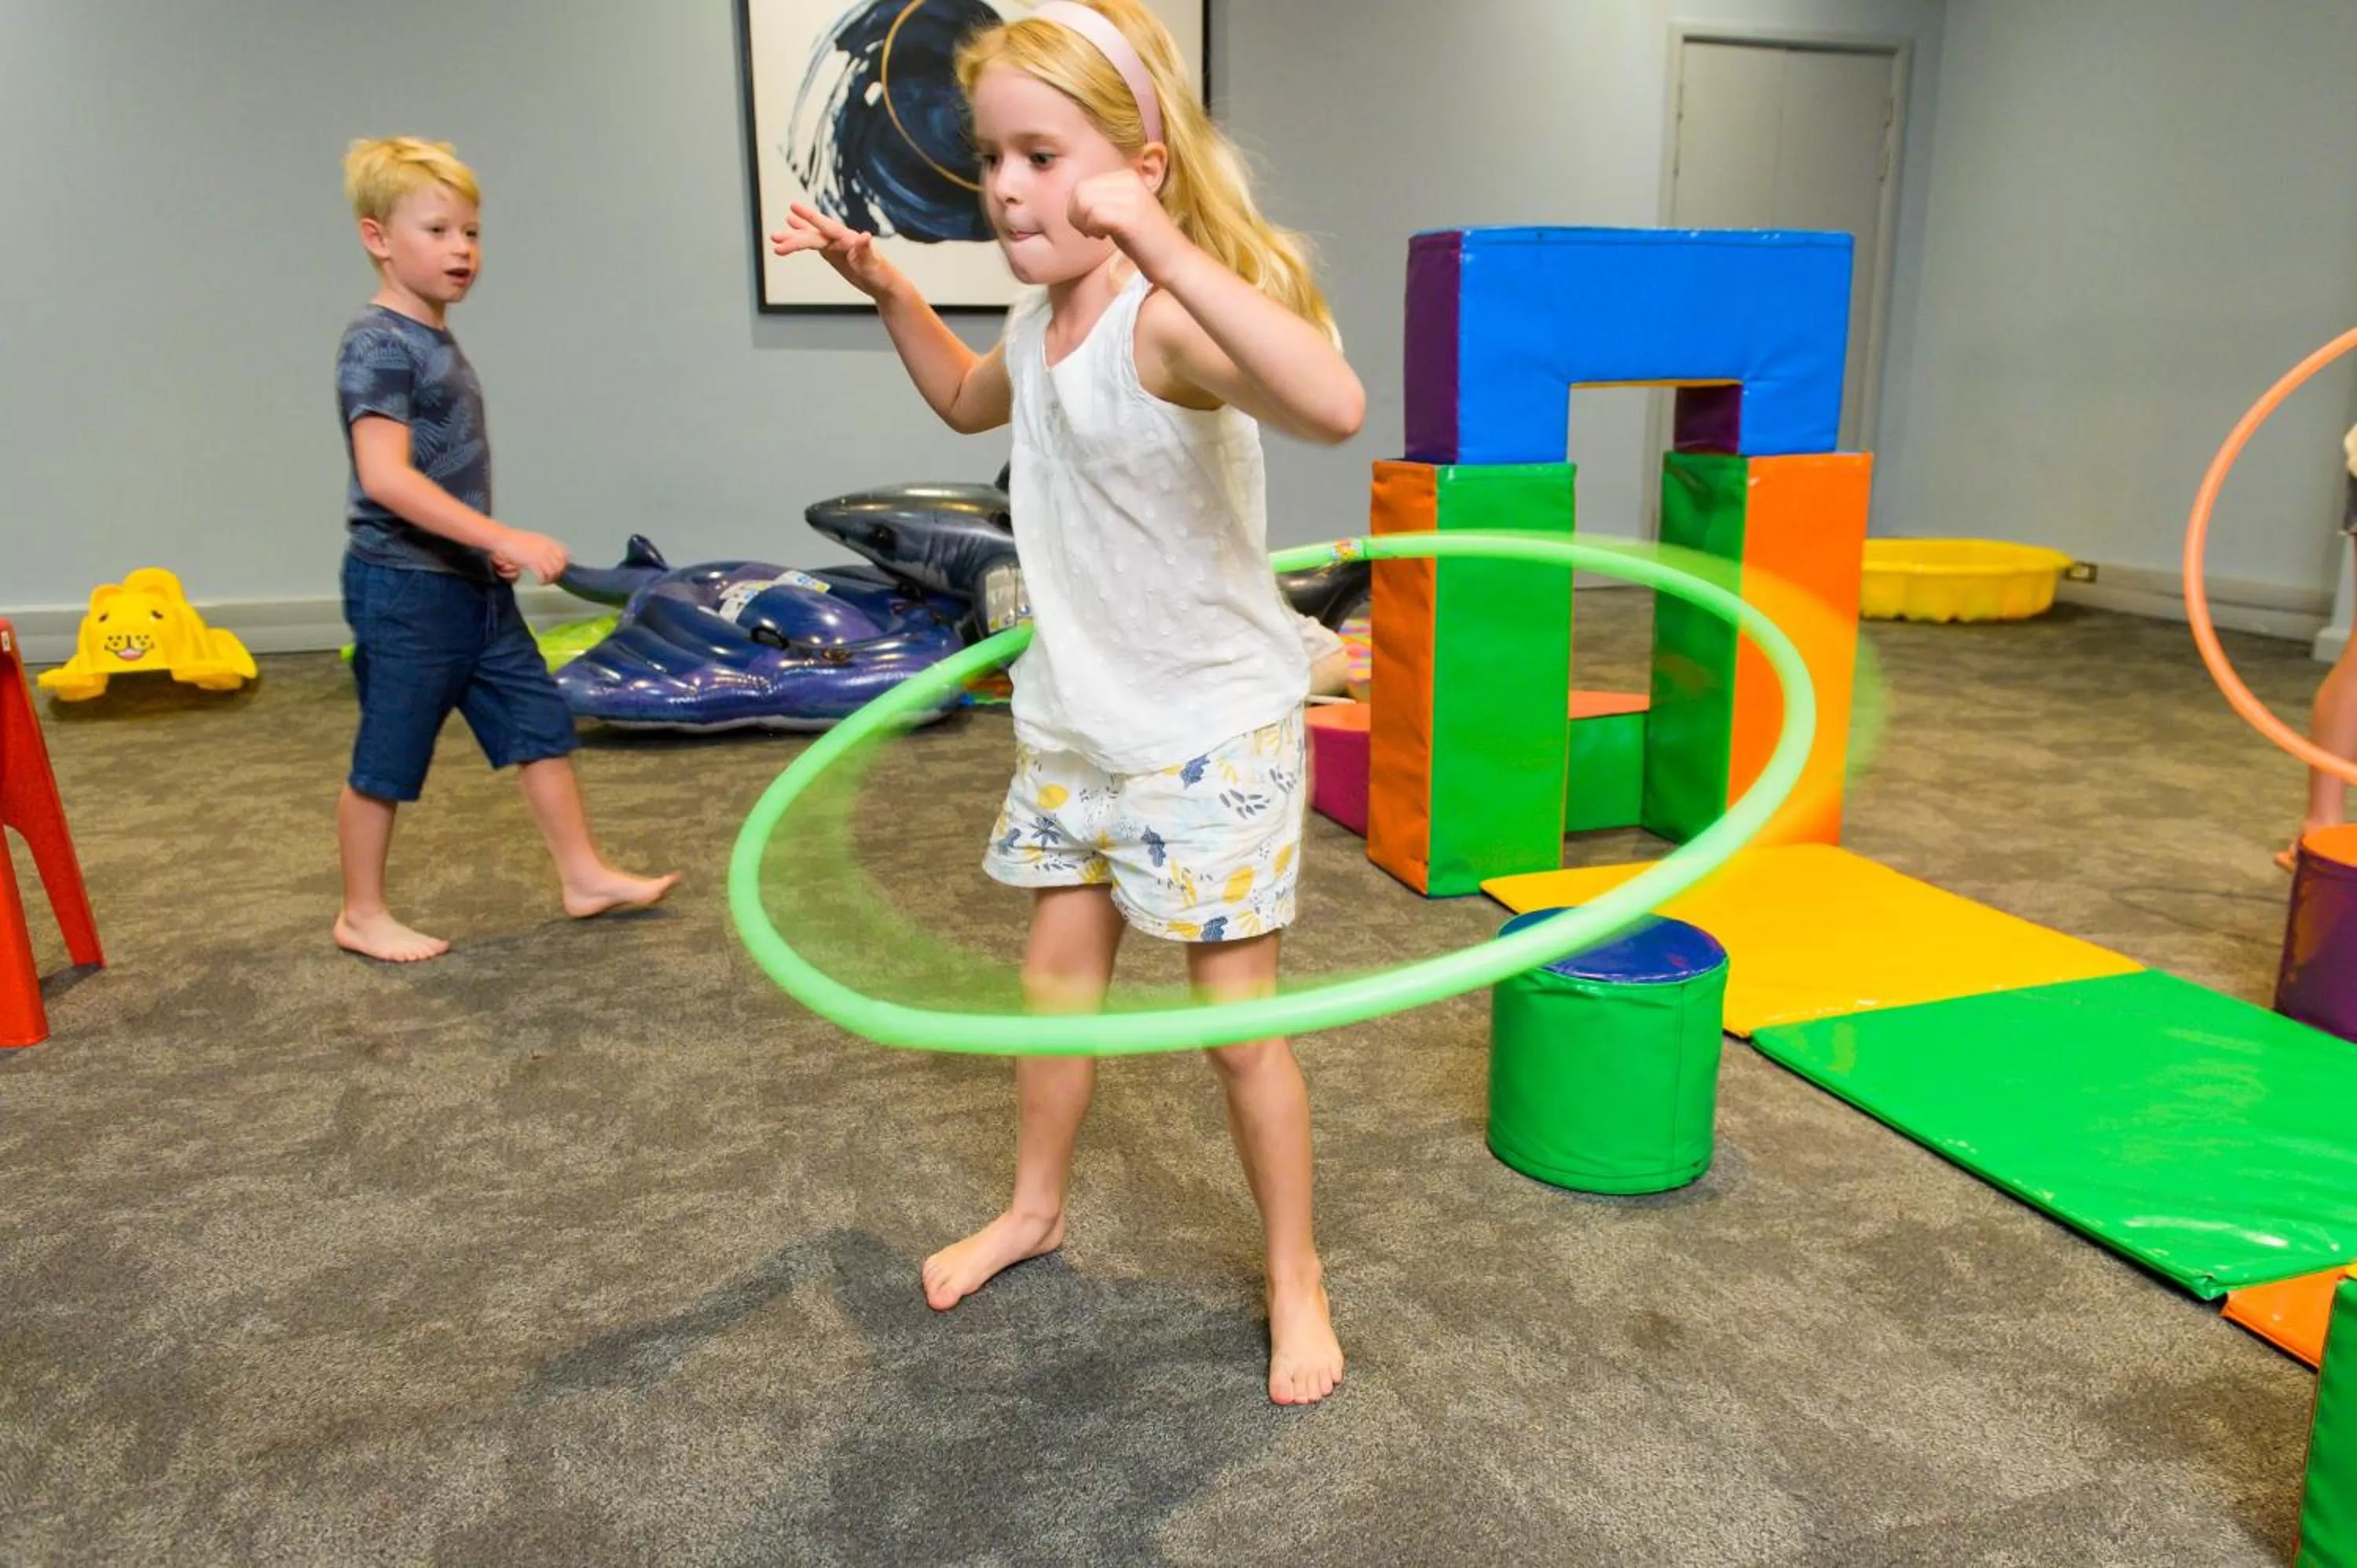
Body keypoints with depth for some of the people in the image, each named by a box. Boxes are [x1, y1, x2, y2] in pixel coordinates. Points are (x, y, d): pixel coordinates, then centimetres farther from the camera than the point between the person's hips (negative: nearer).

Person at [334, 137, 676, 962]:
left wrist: (492, 549, 19)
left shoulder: (438, 340, 12)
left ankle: (584, 874, 19)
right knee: (387, 760, 4)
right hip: (405, 590, -9)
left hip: (472, 585, 9)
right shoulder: (379, 344, -16)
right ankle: (362, 915, 19)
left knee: (540, 722, 10)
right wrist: (504, 538, -32)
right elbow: (386, 477, -27)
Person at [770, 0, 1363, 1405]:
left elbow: (1333, 404, -46)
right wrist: (887, 286, 12)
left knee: (1239, 1015, 3)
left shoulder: (1170, 318, -25)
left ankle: (1296, 1275, 25)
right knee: (1057, 977, 18)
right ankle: (1037, 1207, 40)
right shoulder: (1041, 321, 2)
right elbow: (970, 401, 26)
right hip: (1077, 719, 8)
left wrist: (1161, 243, -50)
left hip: (1214, 726, -7)